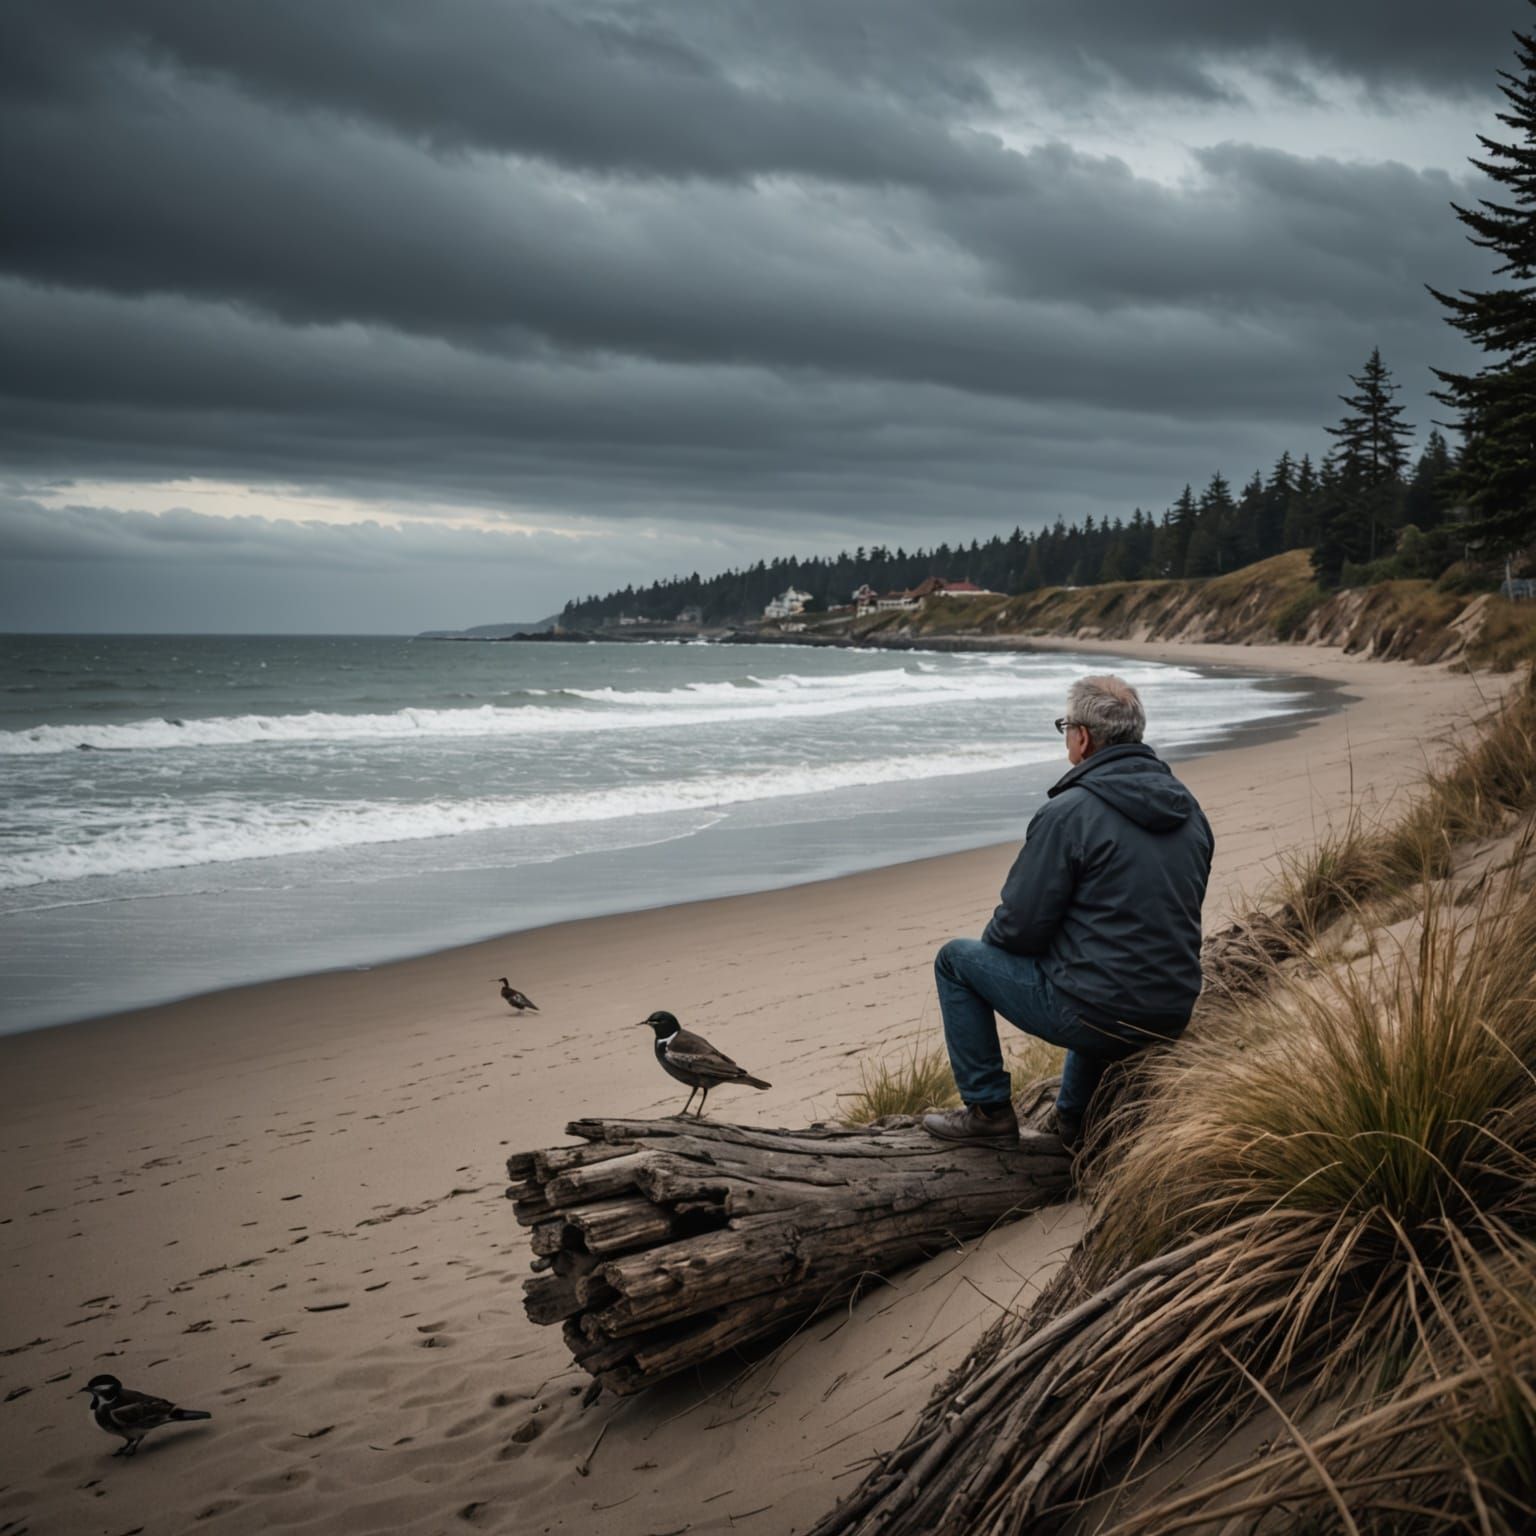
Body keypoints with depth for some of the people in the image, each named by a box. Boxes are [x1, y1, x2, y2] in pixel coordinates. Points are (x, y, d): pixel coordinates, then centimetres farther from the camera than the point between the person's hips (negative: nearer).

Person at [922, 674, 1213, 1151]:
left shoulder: (1067, 813, -15)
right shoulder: (1189, 810, 8)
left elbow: (1019, 928, -13)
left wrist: (994, 938, 12)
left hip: (1095, 1014, -7)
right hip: (1172, 1015, 7)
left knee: (956, 959, 11)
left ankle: (988, 1109, 14)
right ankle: (1074, 1119, 37)